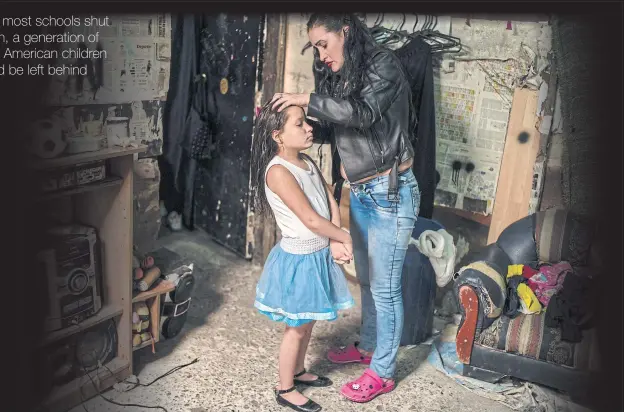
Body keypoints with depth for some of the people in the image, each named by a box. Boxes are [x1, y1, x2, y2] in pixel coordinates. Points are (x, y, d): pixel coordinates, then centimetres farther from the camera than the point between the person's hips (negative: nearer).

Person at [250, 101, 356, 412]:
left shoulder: (308, 163, 5)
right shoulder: (278, 171, -23)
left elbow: (331, 204, 3)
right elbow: (311, 219, -24)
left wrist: (334, 242, -12)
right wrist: (344, 238, -12)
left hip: (319, 254, 8)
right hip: (299, 258, -8)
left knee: (307, 321, 22)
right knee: (297, 327, 7)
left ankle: (298, 371, 43)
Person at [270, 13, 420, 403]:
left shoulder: (384, 64, -12)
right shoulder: (342, 78, 9)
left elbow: (363, 112, -27)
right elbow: (331, 129, 10)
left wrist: (307, 99, -21)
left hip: (390, 192, -8)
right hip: (360, 192, 8)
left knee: (384, 286, 3)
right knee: (367, 279, 21)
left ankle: (383, 372, 19)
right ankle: (368, 346, 41)